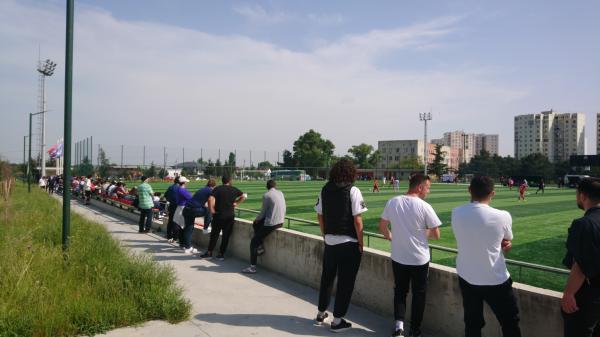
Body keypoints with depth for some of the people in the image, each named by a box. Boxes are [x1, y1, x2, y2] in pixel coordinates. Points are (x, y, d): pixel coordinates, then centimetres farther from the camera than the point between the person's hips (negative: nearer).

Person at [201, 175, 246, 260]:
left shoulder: (217, 189, -5)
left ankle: (209, 252, 16)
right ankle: (221, 254, 10)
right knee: (226, 236, 7)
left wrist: (212, 210, -8)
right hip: (230, 216, 1)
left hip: (218, 215, -1)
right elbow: (243, 196, 6)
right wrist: (236, 203, 9)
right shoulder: (234, 189, 3)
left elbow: (210, 199, -18)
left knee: (214, 234, 10)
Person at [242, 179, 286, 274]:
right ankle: (261, 247, 23)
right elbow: (283, 210, 12)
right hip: (280, 222, 8)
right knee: (256, 224, 28)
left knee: (253, 242, 3)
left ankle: (253, 267, 3)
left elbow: (263, 213, -6)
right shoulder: (280, 193, 10)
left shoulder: (266, 195, -9)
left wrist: (256, 219, 14)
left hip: (271, 224, -8)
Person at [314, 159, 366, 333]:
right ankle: (337, 320, 14)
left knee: (326, 278, 19)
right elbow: (357, 220, -14)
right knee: (345, 282, 7)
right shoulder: (353, 191, -12)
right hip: (349, 243, -5)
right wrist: (361, 243, -4)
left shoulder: (325, 190, 3)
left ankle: (321, 314, 32)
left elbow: (320, 216, 8)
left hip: (329, 242, 5)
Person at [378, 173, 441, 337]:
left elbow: (382, 227, 3)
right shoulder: (424, 207, -16)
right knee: (418, 294, 14)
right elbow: (436, 235, -9)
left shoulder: (392, 202, -5)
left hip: (398, 257, 3)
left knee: (400, 291, 19)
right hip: (419, 259, -3)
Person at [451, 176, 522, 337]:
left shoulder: (456, 213, -8)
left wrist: (500, 244, -1)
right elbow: (507, 243, 1)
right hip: (496, 281, -3)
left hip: (466, 279, 4)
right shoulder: (503, 216, -17)